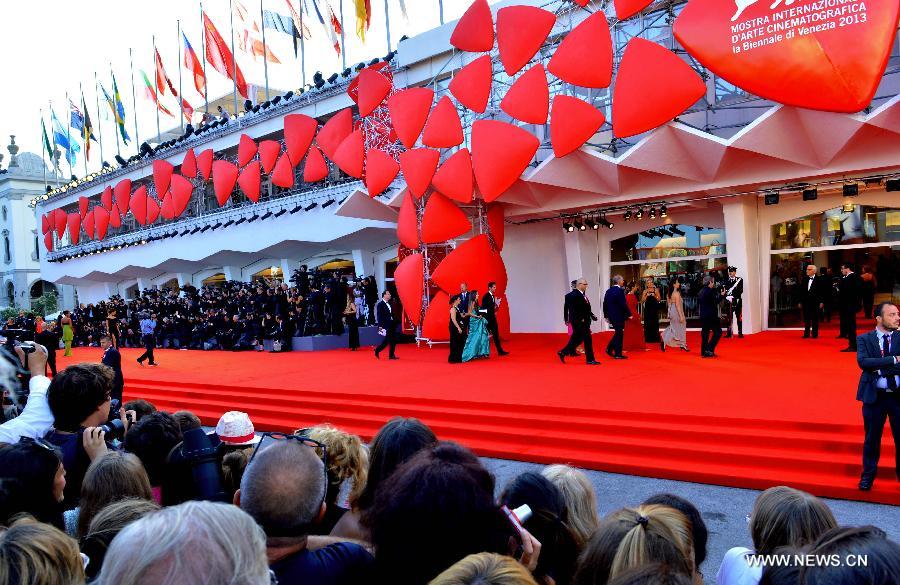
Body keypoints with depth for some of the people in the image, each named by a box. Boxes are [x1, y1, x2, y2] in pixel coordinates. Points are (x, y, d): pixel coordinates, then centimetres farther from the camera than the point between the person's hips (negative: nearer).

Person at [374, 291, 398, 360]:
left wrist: (394, 323, 11)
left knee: (393, 340, 5)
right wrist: (380, 326, -18)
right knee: (387, 340, -8)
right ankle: (377, 350, 11)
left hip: (392, 325, 8)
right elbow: (379, 316, -12)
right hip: (386, 325, -8)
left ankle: (391, 355, 12)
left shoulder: (389, 304, 15)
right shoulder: (380, 304, -8)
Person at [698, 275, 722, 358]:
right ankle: (709, 349, -8)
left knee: (705, 333, 11)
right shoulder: (710, 291, -15)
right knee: (718, 332, -1)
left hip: (703, 316, 9)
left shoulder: (701, 291, 11)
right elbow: (715, 301, -16)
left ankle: (704, 351, 12)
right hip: (711, 315, -9)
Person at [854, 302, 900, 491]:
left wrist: (880, 369, -17)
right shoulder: (864, 339, -1)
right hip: (874, 396, -1)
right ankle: (868, 475, 26)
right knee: (872, 438, 11)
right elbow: (863, 362, -18)